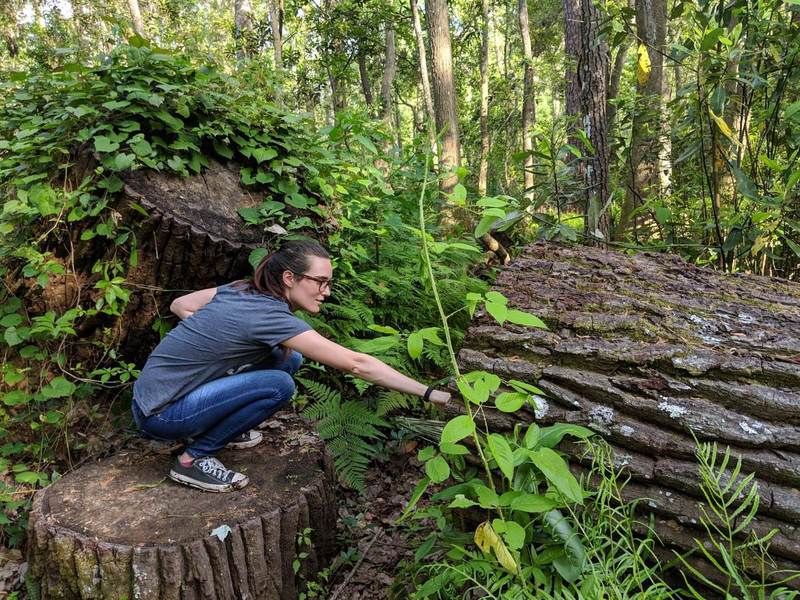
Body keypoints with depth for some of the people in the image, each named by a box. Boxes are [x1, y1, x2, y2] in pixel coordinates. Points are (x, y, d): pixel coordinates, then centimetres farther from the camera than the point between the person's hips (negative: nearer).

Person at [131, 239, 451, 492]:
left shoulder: (242, 290, -2)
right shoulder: (271, 316, -26)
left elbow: (179, 305, 9)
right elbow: (357, 364, -28)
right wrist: (430, 393, -26)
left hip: (165, 388, 8)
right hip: (159, 414, -8)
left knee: (289, 359, -1)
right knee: (278, 385, -25)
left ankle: (221, 427, 13)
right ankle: (194, 459, -9)